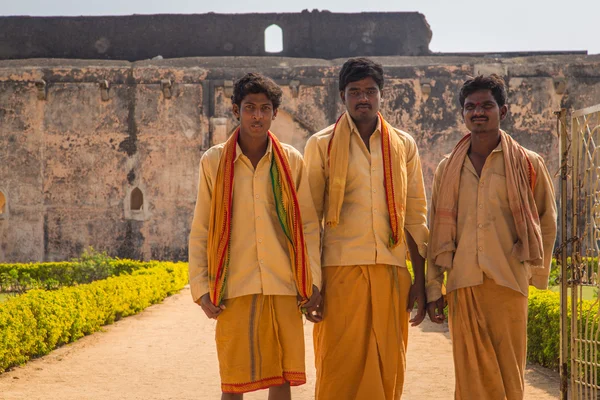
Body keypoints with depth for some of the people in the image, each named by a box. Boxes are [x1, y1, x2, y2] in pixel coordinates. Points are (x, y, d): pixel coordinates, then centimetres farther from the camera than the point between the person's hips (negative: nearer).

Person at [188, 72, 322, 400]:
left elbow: (308, 225, 8)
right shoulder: (214, 161, 4)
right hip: (234, 287, -1)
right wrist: (201, 288, -1)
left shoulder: (292, 161, 6)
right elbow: (199, 232, 6)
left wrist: (312, 283, 1)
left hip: (283, 287, 1)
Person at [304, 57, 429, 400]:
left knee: (389, 367, 3)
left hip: (391, 270, 2)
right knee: (339, 367, -3)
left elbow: (416, 217, 12)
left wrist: (421, 281, 8)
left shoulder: (404, 145, 12)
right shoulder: (321, 145, 5)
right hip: (341, 269, -2)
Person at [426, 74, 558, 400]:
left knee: (508, 373, 0)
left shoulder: (528, 164, 3)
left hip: (509, 283, -2)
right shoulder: (448, 169, 10)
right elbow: (437, 234, 11)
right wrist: (433, 289, 7)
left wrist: (535, 273, 10)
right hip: (462, 284, 2)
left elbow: (546, 223, 11)